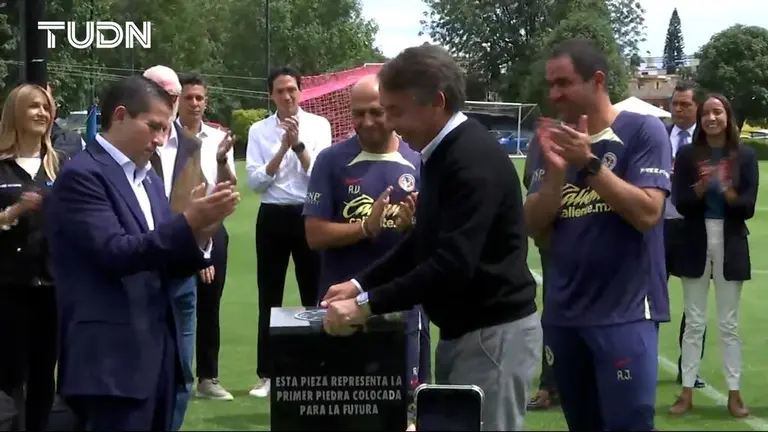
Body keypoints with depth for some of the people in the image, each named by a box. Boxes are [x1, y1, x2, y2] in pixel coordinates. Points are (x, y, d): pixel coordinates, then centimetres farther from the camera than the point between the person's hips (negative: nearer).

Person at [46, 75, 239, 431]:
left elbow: (165, 264, 14)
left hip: (159, 348, 8)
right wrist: (187, 222, -21)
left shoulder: (150, 180, 17)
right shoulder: (82, 175, -9)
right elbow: (115, 253, -20)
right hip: (113, 356, -8)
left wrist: (199, 235, -6)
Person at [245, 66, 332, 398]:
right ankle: (266, 375, 14)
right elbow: (255, 181, -5)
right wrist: (282, 148, -13)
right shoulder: (259, 130, 4)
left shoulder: (318, 125, 0)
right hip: (272, 217, 2)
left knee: (314, 295, 4)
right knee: (269, 298, 7)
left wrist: (298, 144, -18)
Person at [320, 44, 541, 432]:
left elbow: (453, 263, -29)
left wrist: (368, 305, -24)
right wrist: (361, 284, 9)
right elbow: (423, 242, 19)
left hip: (495, 332, -10)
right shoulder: (441, 153, 10)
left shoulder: (475, 159, -21)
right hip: (462, 328, 10)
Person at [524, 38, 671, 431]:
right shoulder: (555, 140, 8)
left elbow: (647, 213, -16)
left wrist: (589, 164, -21)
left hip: (624, 313, -5)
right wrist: (555, 172, -12)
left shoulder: (643, 131, -6)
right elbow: (535, 229, 3)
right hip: (562, 313, 5)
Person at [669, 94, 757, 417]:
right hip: (696, 243, 0)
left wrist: (728, 194, -23)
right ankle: (687, 393, 12)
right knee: (694, 323, 6)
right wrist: (700, 189, -23)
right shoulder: (687, 155, 1)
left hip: (730, 244, 0)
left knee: (728, 324, 7)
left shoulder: (745, 155, 0)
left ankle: (734, 394, 14)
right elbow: (680, 204, -5)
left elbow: (749, 207, -4)